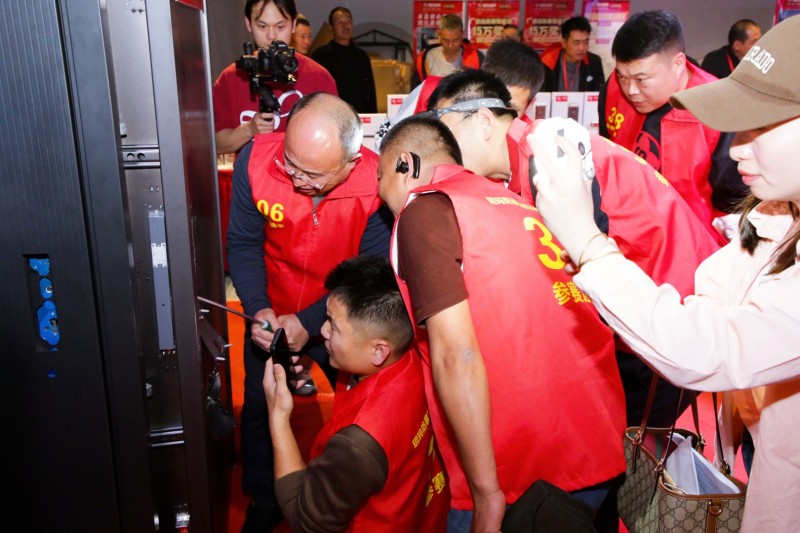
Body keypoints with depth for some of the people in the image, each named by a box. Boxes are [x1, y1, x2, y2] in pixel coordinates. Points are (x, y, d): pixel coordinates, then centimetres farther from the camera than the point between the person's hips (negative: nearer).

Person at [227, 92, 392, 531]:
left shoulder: (377, 184, -29)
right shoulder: (255, 161, -24)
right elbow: (243, 244, -13)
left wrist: (310, 323, -27)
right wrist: (258, 309, -27)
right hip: (272, 314, 2)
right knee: (259, 407, 16)